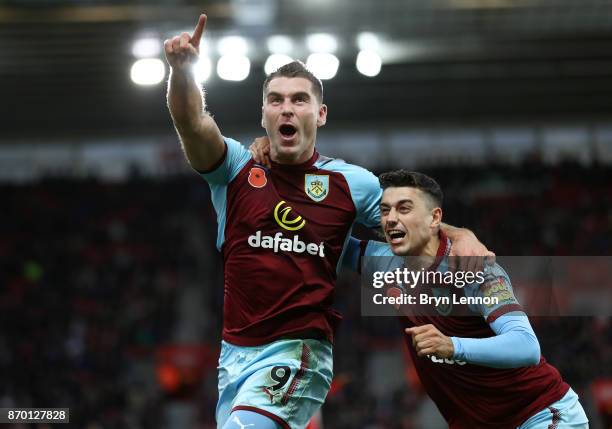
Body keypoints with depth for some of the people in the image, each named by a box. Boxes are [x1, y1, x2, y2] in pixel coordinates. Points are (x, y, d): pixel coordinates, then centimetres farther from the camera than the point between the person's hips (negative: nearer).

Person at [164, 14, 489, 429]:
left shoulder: (351, 182, 3)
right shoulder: (237, 168, 4)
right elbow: (193, 122, -14)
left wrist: (462, 235, -6)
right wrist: (182, 68, -33)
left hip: (298, 354, -3)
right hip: (234, 352, 3)